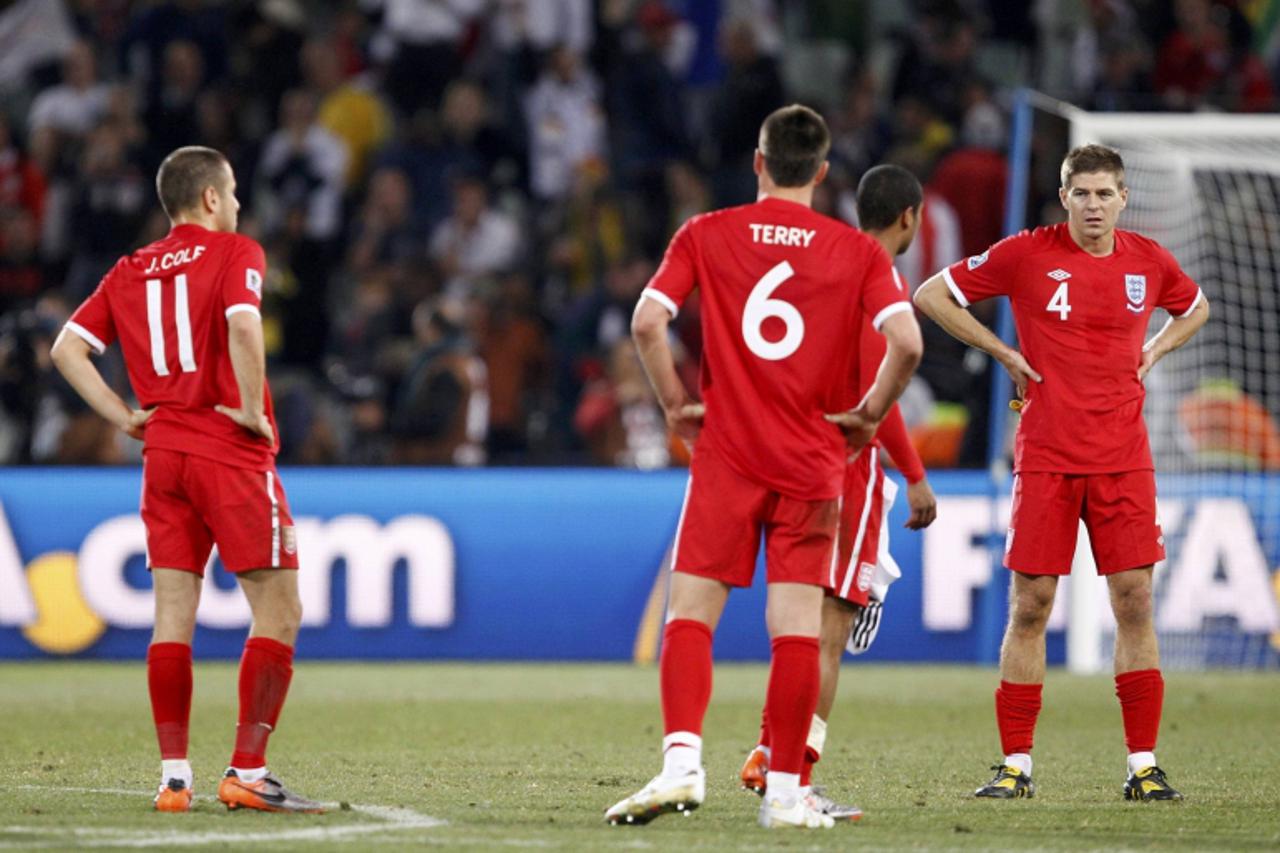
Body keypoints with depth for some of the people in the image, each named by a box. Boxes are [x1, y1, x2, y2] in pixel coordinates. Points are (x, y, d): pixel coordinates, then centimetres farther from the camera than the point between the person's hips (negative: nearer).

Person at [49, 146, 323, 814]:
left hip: (163, 455, 6)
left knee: (173, 618, 7)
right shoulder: (234, 253, -3)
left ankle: (174, 777, 4)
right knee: (278, 612, -1)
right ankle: (246, 772, -8)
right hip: (233, 457, -6)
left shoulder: (131, 272, 13)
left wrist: (125, 416, 9)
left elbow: (68, 348, 8)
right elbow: (243, 325, -23)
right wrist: (253, 410, -13)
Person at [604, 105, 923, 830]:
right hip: (813, 464, 0)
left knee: (692, 612, 2)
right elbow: (907, 342, -10)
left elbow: (647, 321, -7)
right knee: (798, 626, 2)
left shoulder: (706, 235, 3)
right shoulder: (858, 252, 2)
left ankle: (683, 762, -15)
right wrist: (869, 415, 4)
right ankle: (786, 790, 3)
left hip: (726, 455, 0)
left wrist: (676, 404, 5)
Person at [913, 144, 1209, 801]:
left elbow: (1194, 307, 28)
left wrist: (1151, 353, 10)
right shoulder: (1027, 254, -3)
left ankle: (1143, 765, 4)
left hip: (1123, 458, 2)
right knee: (1030, 607, -2)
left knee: (1134, 603, -2)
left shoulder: (1149, 260, 6)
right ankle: (1015, 765, 5)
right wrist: (1004, 354, -1)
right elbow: (931, 295, 3)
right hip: (1046, 456, -2)